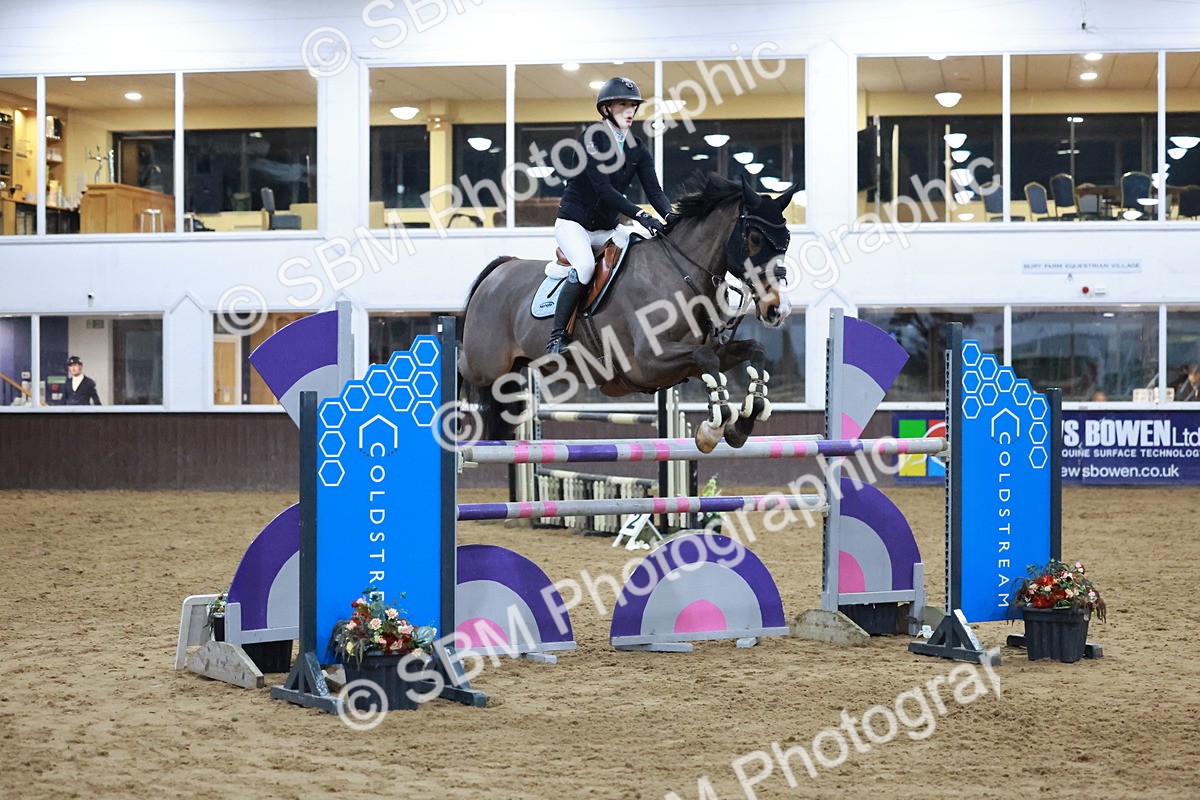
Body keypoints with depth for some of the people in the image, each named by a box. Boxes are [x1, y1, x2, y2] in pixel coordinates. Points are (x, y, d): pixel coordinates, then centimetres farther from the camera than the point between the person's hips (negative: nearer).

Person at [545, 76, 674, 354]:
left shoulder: (639, 151, 6)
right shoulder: (591, 138, -13)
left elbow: (654, 192, -4)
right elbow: (603, 188, -24)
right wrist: (639, 215, -35)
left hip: (606, 228, 7)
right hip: (573, 222, -7)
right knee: (585, 266, -33)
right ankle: (557, 337, -26)